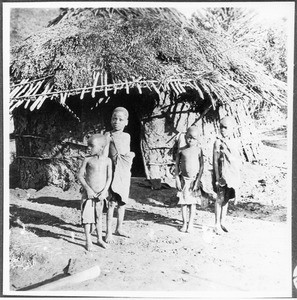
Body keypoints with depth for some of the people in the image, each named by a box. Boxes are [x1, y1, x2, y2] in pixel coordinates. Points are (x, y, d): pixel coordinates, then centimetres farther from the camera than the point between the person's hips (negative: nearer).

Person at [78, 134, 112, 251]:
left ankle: (100, 239, 28)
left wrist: (104, 191, -11)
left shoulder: (107, 160, -2)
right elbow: (80, 175, -4)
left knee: (99, 216, 14)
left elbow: (109, 177, -1)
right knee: (87, 217, 1)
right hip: (88, 193, -1)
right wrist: (87, 188, -14)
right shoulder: (87, 159, -5)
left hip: (101, 194, 2)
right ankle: (88, 241, 13)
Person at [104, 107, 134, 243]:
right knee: (112, 202, -8)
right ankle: (109, 232, 1)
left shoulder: (127, 136, 11)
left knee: (122, 201, 14)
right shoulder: (108, 135, -7)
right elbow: (104, 156, -10)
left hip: (125, 172, 6)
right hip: (114, 171, -6)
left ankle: (119, 228, 27)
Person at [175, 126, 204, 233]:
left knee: (193, 202, 3)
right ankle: (184, 223, 16)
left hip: (194, 179, -1)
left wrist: (198, 180, -7)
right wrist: (177, 178, -3)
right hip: (184, 179, 1)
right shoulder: (181, 150, 1)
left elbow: (201, 166, -2)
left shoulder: (198, 150, -1)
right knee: (183, 202, 4)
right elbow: (177, 165, 4)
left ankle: (190, 224, 12)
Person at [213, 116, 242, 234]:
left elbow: (238, 159, 14)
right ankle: (217, 225, 6)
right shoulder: (218, 142, -8)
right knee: (220, 199, -2)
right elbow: (215, 161, -9)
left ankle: (222, 223, 21)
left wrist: (238, 177, 12)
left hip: (233, 175, 5)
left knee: (226, 199, 11)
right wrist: (217, 177, -13)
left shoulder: (235, 142, 8)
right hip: (222, 174, -5)